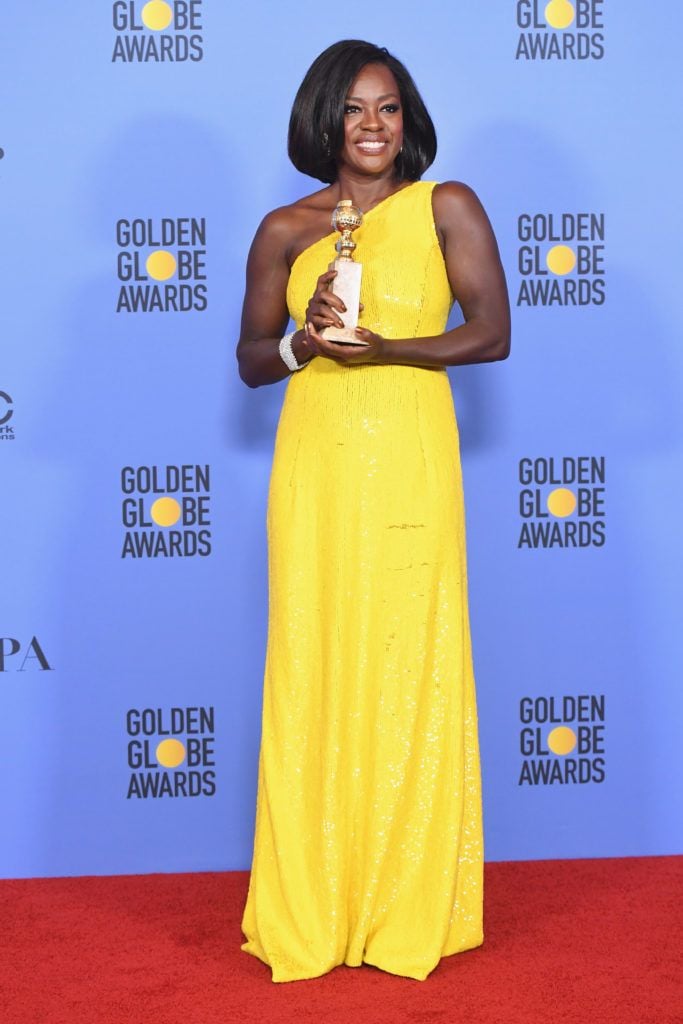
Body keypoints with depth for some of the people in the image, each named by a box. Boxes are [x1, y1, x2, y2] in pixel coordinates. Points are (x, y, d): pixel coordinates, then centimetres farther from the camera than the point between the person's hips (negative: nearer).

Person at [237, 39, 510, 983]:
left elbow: (492, 334, -3)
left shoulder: (447, 208, 5)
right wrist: (305, 341, -10)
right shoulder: (286, 230, 9)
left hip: (410, 463, -2)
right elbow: (251, 360, 12)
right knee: (313, 673, 2)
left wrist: (381, 346, -15)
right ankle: (312, 911, 13)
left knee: (410, 672, -1)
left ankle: (411, 908, 12)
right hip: (316, 465, 2)